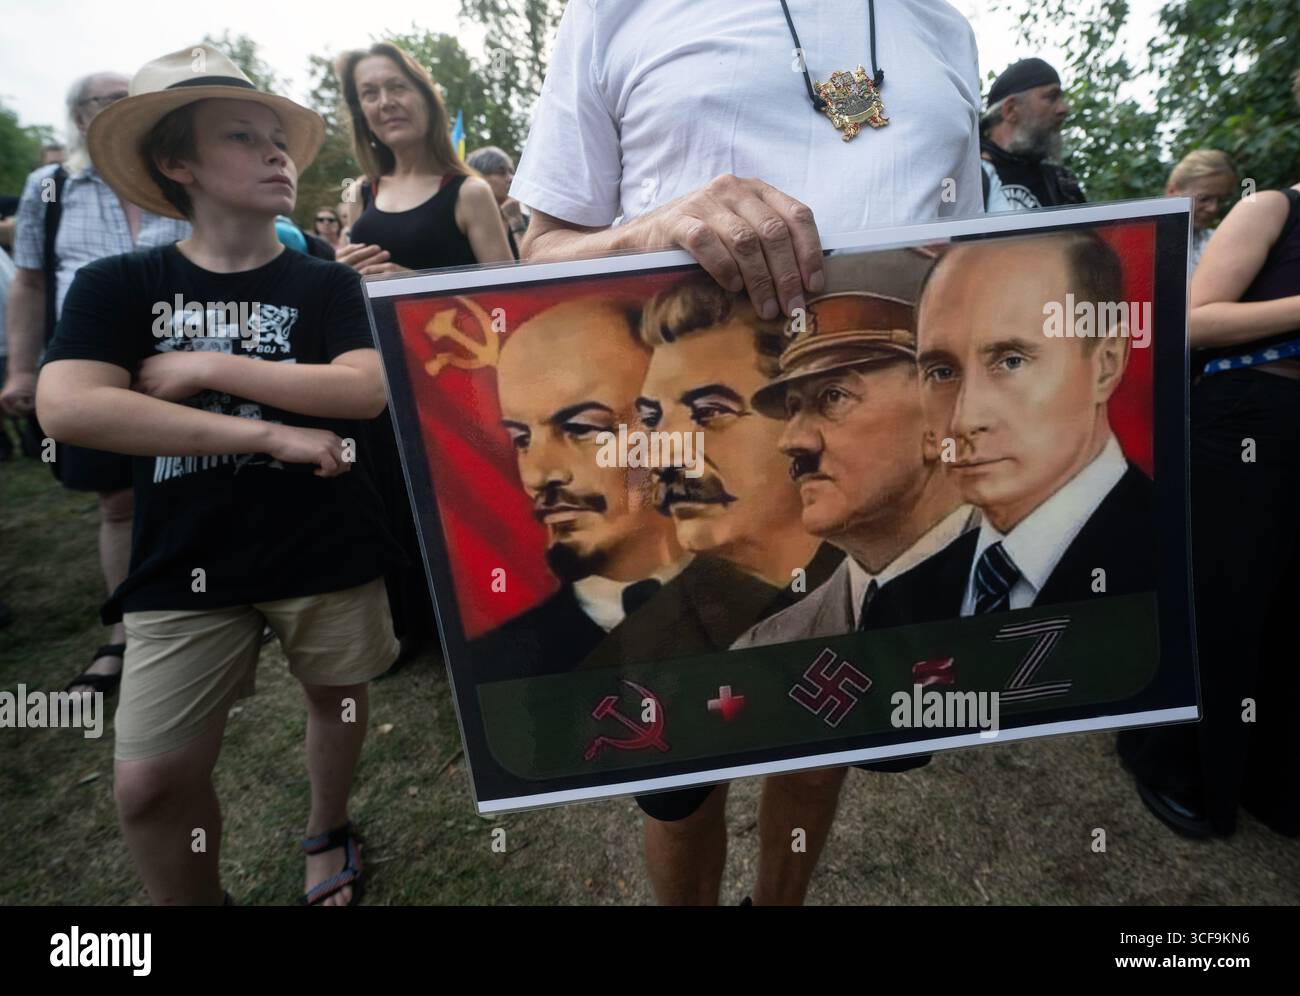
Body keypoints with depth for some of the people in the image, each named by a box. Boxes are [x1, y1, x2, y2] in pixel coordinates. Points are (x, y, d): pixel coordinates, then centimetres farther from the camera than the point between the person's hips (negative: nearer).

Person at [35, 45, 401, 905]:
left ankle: (328, 833, 47)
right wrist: (269, 433, -21)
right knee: (150, 783, 1)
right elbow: (67, 408, -14)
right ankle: (198, 899, 31)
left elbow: (366, 390, -14)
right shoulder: (117, 285, 1)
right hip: (186, 566, 0)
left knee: (339, 699, 17)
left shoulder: (326, 284, 2)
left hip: (329, 551, 1)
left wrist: (207, 366, -14)